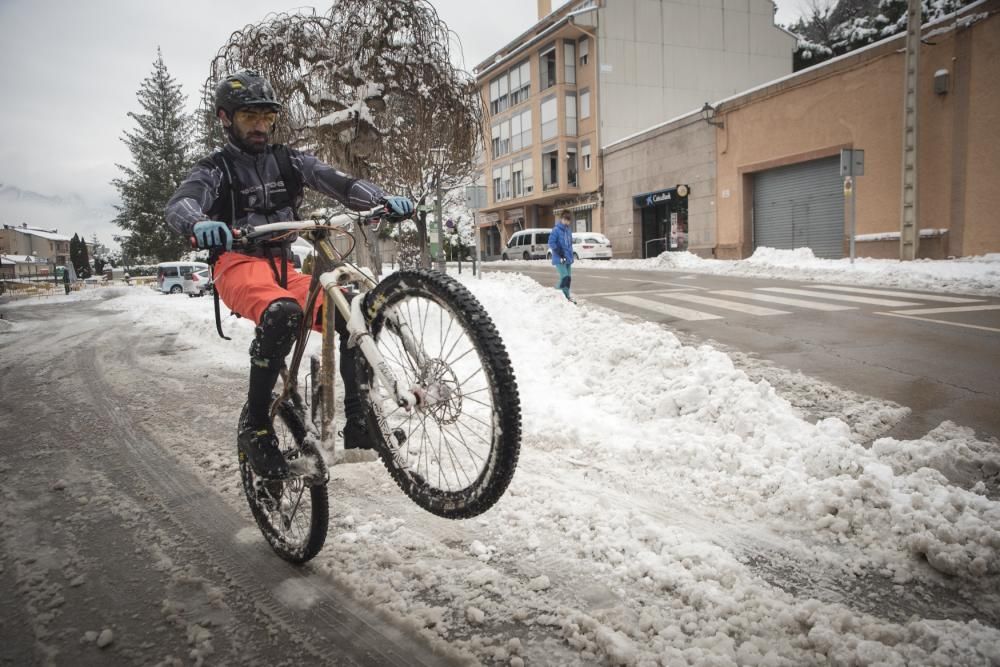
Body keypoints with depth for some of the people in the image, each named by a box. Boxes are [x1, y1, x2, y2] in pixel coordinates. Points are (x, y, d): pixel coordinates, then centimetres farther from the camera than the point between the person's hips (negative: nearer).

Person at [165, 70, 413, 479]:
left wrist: (383, 200, -26)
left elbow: (338, 183, -4)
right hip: (239, 266, -4)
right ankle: (256, 428, -24)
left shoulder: (288, 160, 12)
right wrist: (200, 224, -46)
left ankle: (358, 421, -9)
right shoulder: (215, 169, 1)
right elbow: (180, 205, -20)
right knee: (283, 314, -38)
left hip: (283, 267, 5)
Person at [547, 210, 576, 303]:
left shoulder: (568, 231, 12)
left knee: (568, 278, 10)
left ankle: (566, 297, 20)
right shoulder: (556, 230, -11)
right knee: (565, 277, -17)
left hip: (568, 259, 8)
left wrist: (570, 255, 12)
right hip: (559, 259, -8)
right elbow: (551, 243, -16)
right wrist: (560, 254, -17)